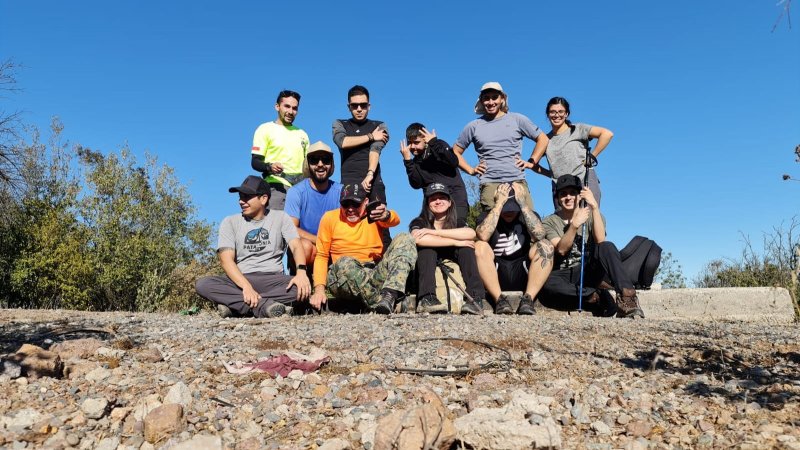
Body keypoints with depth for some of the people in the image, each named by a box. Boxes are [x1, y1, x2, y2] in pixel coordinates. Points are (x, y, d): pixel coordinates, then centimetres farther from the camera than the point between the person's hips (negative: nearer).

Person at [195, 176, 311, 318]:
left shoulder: (280, 218, 7)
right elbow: (226, 260, -7)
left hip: (273, 280, 0)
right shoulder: (230, 222, 6)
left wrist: (301, 272, -30)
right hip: (241, 280, 1)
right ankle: (263, 305, -33)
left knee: (303, 286, -31)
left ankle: (235, 303, -27)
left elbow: (296, 246, -7)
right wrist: (246, 286, -25)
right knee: (202, 284, -26)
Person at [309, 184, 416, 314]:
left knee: (404, 239, -15)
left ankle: (389, 295, -34)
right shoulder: (330, 218, 9)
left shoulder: (373, 213, 11)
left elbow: (395, 220, -12)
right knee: (345, 263, -35)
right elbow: (321, 256, 7)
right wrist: (319, 289, -7)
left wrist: (386, 215, -38)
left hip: (376, 275, 2)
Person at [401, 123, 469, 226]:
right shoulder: (415, 162, 14)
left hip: (454, 195, -4)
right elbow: (417, 185, -1)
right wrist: (408, 161, -6)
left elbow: (454, 162, -15)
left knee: (457, 225, -22)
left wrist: (434, 143, -15)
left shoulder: (439, 145, 4)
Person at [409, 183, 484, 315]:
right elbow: (418, 239, -27)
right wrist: (455, 242, -24)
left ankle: (475, 299, -32)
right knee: (426, 247, -24)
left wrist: (433, 232, -24)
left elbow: (471, 234, -22)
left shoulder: (456, 223, 4)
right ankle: (427, 299, -40)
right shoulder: (420, 223, -1)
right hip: (425, 273, -2)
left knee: (466, 247, -18)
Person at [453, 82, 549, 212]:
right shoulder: (473, 126, 12)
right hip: (490, 185, 0)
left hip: (518, 182, 1)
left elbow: (542, 139, 17)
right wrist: (471, 170, 6)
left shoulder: (517, 119, 12)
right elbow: (455, 152, 19)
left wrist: (531, 162, 7)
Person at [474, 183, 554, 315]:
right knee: (479, 246, -25)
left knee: (545, 246, -21)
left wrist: (522, 202, -15)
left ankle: (528, 299, -26)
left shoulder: (528, 216, 9)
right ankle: (499, 299, -27)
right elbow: (483, 236, -21)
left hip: (524, 276, 1)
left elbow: (539, 235, -16)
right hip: (495, 276, -1)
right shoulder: (486, 217, 5)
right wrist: (500, 203, -16)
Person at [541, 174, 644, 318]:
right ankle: (594, 296, -24)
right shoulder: (550, 222, 3)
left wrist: (595, 207, -25)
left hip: (591, 270, 1)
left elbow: (600, 240, -16)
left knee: (607, 247, -30)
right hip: (566, 275, 0)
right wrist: (574, 225, -30)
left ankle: (627, 298, -36)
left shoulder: (592, 215, 6)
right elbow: (561, 250, -14)